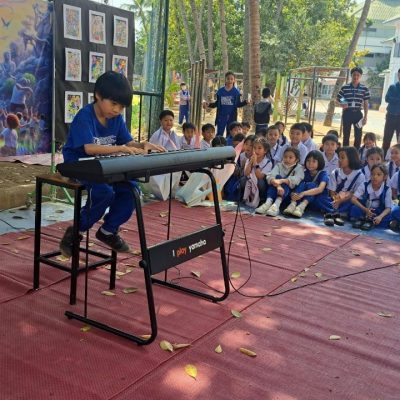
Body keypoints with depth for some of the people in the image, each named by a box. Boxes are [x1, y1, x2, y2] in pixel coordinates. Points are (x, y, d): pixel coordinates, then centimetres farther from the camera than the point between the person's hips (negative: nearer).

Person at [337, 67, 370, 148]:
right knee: (346, 135, 6)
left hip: (358, 113, 0)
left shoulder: (364, 89, 1)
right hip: (347, 113, 0)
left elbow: (366, 103, 5)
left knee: (358, 135, 3)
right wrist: (341, 104, -13)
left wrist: (365, 117, 1)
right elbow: (338, 99, 9)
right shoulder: (344, 87, 0)